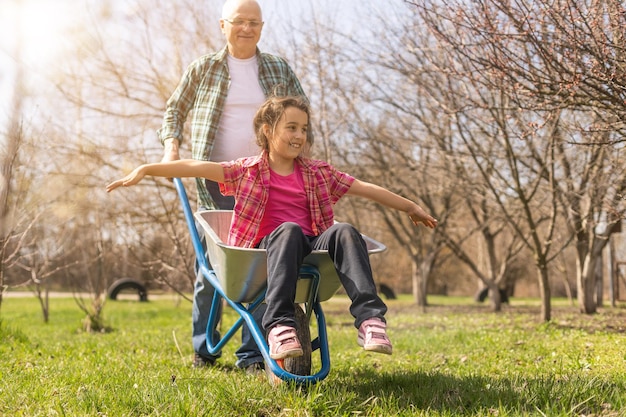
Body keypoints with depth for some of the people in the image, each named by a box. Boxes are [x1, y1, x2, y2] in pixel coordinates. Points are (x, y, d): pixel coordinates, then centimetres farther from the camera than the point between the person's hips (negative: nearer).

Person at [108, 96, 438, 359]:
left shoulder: (317, 173, 18)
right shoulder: (249, 171, 9)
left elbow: (365, 188, 21)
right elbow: (198, 167, -3)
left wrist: (410, 207, 27)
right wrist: (146, 169, -12)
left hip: (311, 251, 3)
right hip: (270, 250, -3)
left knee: (344, 232, -28)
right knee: (288, 229, -36)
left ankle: (370, 319, -40)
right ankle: (279, 325, -47)